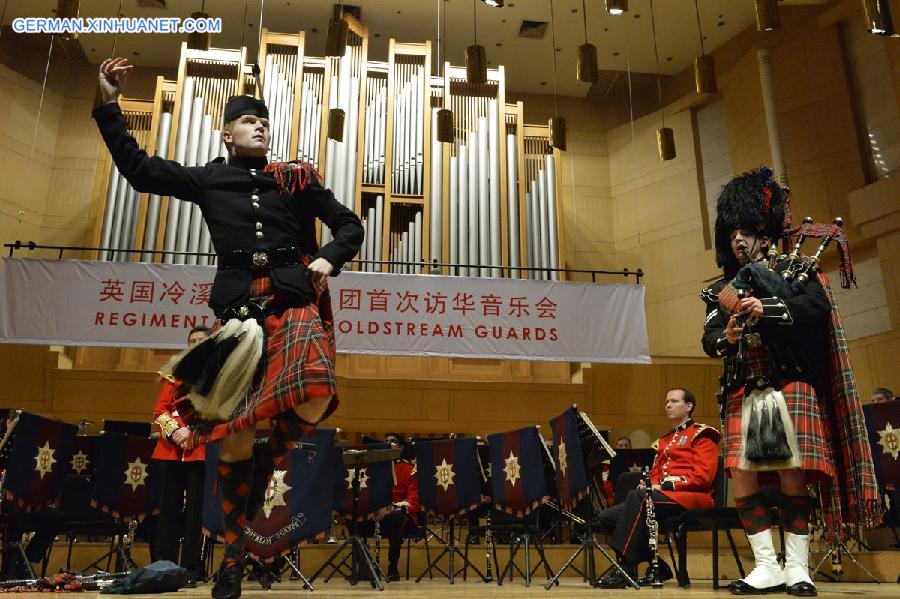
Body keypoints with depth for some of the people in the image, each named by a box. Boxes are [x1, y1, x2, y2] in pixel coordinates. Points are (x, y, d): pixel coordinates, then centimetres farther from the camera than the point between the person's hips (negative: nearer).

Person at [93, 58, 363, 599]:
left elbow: (350, 225, 17)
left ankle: (266, 470, 4)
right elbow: (138, 168, 15)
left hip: (295, 300, 0)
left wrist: (329, 258, -2)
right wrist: (110, 104, 12)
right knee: (236, 429, 0)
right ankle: (235, 551, 16)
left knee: (315, 400, -29)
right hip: (238, 305, 1)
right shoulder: (207, 179, 16)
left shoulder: (296, 178, 15)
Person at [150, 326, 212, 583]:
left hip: (203, 451, -2)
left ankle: (191, 568, 9)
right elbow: (160, 409, 8)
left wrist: (193, 431, -15)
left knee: (196, 510, 0)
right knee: (168, 508, 6)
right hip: (170, 450, 3)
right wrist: (174, 430, -11)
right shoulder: (174, 372, 15)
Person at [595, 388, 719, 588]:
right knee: (606, 517, -9)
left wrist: (666, 485, -18)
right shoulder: (663, 441, 27)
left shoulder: (702, 435, 3)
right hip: (662, 497, 8)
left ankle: (626, 566, -30)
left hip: (691, 497, -8)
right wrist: (649, 484, -1)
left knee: (636, 496, -35)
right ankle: (658, 567, -5)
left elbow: (702, 475, -10)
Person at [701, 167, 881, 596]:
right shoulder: (722, 290, 18)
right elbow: (708, 339, 6)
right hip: (743, 394, 4)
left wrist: (764, 310, -21)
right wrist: (727, 337, -16)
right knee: (741, 477, -4)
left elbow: (817, 306, -11)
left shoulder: (794, 270, 9)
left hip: (790, 387, -3)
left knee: (792, 476, -5)